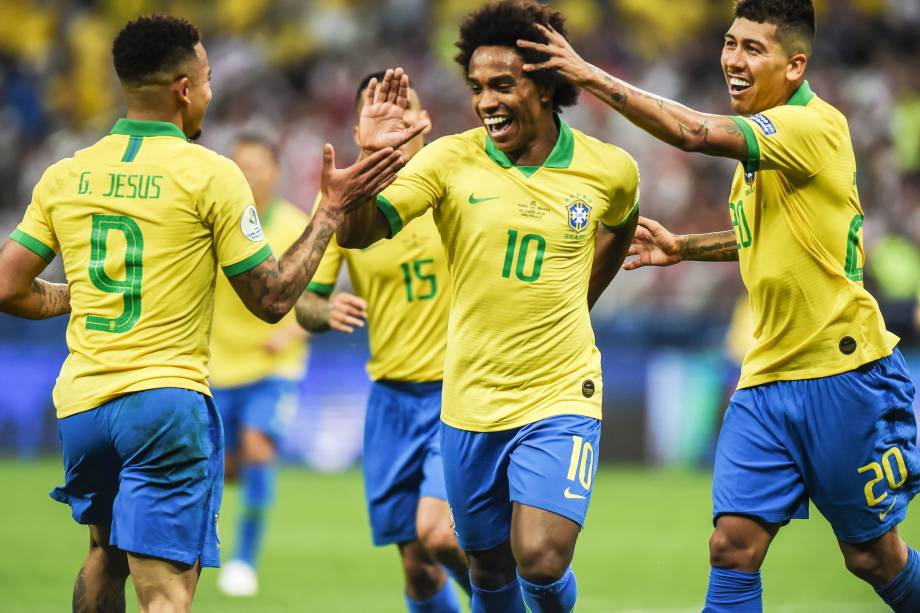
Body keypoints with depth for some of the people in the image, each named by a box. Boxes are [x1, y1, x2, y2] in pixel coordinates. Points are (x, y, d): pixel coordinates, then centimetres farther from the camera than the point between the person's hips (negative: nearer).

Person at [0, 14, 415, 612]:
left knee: (106, 552, 29)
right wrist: (332, 209, 4)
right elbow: (273, 299, -4)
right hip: (167, 400, -5)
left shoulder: (64, 176, 7)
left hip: (80, 403, 5)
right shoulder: (210, 175, -7)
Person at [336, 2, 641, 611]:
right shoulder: (451, 160, -6)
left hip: (560, 398, -2)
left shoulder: (611, 170, -4)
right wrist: (371, 159, -32)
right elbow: (356, 234, -15)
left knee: (541, 561, -17)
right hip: (470, 402, 2)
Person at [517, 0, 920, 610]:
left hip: (844, 376, -7)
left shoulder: (816, 125, -17)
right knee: (733, 546, -5)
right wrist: (683, 248, 22)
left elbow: (696, 132, -31)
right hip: (768, 378, 8)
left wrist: (591, 76, -26)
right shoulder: (764, 138, 12)